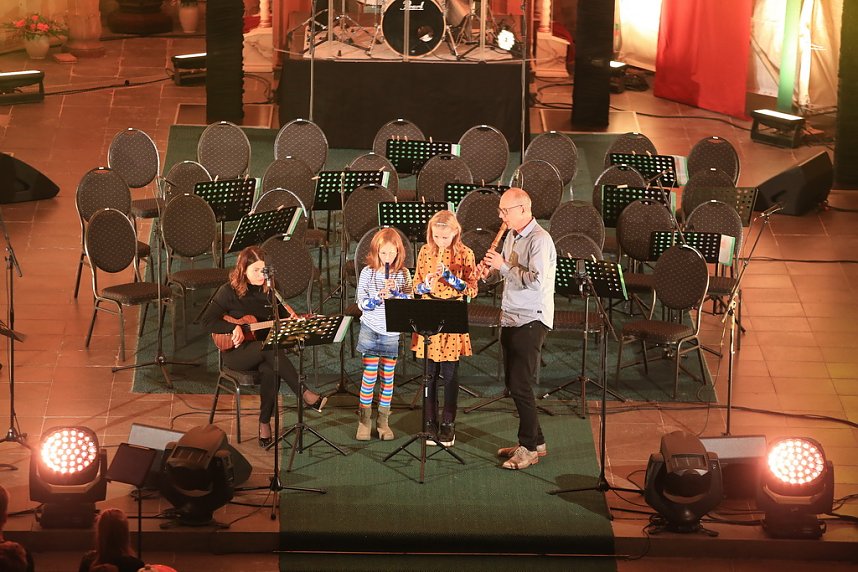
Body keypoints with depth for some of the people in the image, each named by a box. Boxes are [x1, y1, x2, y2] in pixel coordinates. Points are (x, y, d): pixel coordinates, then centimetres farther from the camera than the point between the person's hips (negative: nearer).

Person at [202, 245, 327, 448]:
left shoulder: (269, 290, 8)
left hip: (264, 350, 4)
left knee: (271, 369, -35)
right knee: (270, 350, -36)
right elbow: (207, 321, -10)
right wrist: (234, 327, -23)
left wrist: (291, 318, -6)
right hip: (236, 353, -4)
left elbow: (281, 317, 17)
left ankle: (265, 423, -28)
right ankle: (305, 395, -33)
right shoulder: (229, 292, -6)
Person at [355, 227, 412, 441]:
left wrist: (395, 291, -20)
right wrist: (380, 297, -22)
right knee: (370, 375, -3)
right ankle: (364, 421, 5)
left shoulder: (403, 274, 1)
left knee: (388, 377, 7)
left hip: (392, 332, 1)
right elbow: (362, 303, -5)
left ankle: (383, 421, 14)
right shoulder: (367, 273, -2)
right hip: (371, 330, -1)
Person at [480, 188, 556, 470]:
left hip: (531, 320, -9)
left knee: (521, 385, -9)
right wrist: (489, 270, 0)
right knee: (513, 383, 13)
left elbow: (536, 280, -26)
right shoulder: (512, 237, 12)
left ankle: (529, 448, -2)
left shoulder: (539, 240, -16)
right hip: (511, 318, 9)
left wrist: (503, 266, -21)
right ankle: (535, 441, 23)